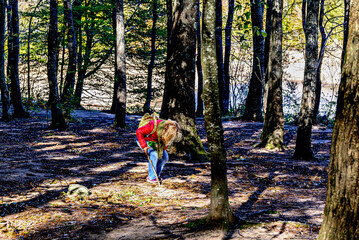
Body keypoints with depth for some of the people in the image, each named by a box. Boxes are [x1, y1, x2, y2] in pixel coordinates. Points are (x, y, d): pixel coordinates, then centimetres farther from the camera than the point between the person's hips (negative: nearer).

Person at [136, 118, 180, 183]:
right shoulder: (153, 126, -41)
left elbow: (168, 142, -6)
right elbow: (139, 132, -30)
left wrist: (162, 148, -27)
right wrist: (144, 146, -32)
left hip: (155, 142, 6)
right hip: (144, 140, -6)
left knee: (164, 157, -6)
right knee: (154, 155, -27)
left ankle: (156, 175, 10)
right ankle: (151, 177, -13)